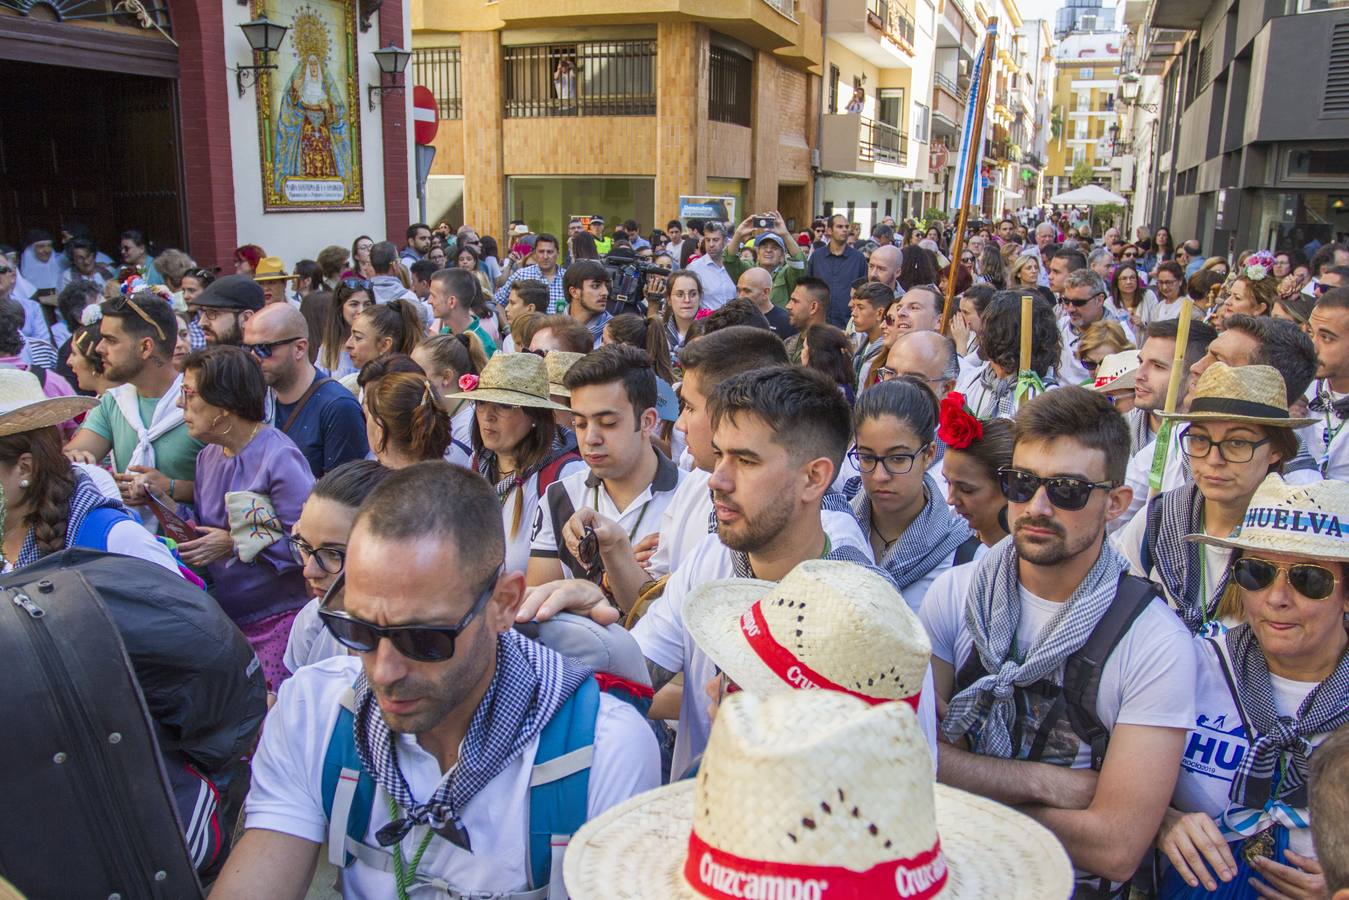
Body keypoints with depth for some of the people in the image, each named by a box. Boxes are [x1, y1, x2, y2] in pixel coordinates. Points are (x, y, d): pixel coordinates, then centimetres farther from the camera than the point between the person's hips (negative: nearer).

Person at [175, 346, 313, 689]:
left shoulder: (278, 458, -17)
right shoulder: (208, 455, 10)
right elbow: (206, 529, 17)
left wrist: (237, 544, -19)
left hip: (275, 620, -7)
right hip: (220, 617, 7)